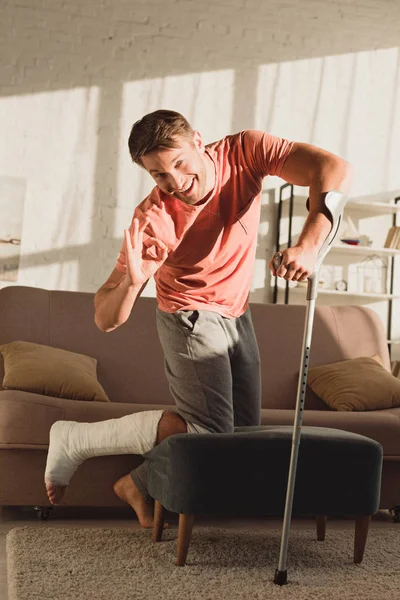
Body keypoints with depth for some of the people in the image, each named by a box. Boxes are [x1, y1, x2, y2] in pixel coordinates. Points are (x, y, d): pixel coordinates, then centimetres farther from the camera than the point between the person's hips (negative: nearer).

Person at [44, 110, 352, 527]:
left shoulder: (243, 151, -21)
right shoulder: (154, 220, -29)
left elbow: (333, 170, -32)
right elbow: (105, 320, -30)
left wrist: (308, 244, -47)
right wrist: (130, 281, -52)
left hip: (236, 315, 5)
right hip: (191, 317, -5)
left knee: (244, 430, 7)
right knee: (209, 430, -17)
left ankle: (140, 485, 19)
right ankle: (75, 439, -5)